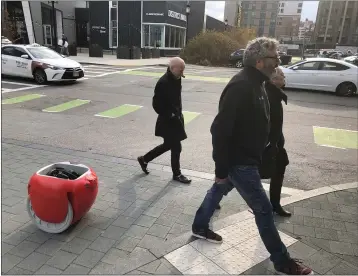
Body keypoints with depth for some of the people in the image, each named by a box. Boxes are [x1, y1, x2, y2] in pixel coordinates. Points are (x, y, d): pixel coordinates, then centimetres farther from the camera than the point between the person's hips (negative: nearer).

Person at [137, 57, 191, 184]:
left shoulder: (176, 79, 5)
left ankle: (144, 159, 36)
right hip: (168, 121, -9)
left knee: (168, 145, 20)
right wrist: (169, 115, -18)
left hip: (176, 118, 9)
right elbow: (157, 104, -23)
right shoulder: (163, 82, -23)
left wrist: (178, 114, 11)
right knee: (176, 147, 4)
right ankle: (177, 174, 25)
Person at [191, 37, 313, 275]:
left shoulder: (256, 83, 6)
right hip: (238, 161, -10)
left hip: (245, 157, 10)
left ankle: (200, 227, 46)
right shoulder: (241, 87, -27)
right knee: (264, 209, 3)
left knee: (218, 191, 24)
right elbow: (220, 130, -28)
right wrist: (221, 169, -22)